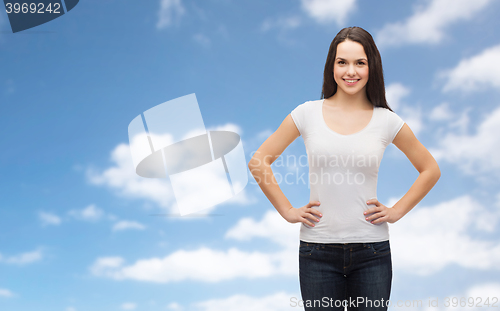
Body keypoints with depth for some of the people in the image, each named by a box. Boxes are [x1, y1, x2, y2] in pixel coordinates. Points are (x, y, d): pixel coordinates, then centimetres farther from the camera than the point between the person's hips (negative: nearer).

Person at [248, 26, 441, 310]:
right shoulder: (308, 114, -1)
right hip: (318, 252, 0)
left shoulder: (386, 121, 0)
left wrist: (397, 211, 4)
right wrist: (287, 210, 1)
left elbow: (431, 170, 12)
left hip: (372, 252, 1)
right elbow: (258, 162, 5)